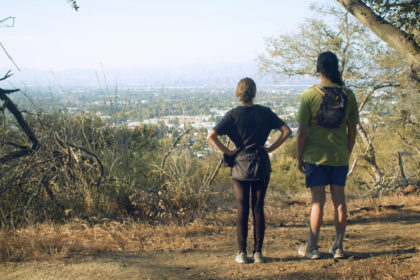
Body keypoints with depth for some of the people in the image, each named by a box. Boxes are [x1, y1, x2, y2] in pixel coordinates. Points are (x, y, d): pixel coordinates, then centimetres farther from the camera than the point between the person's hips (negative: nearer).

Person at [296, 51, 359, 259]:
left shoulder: (310, 95, -9)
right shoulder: (348, 95, 2)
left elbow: (302, 132, -9)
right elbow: (352, 131, 7)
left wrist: (299, 158, 1)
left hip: (315, 156, -3)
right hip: (340, 156, 3)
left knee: (318, 201, 2)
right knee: (339, 199, 8)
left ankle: (312, 248, 11)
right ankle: (338, 247, 15)